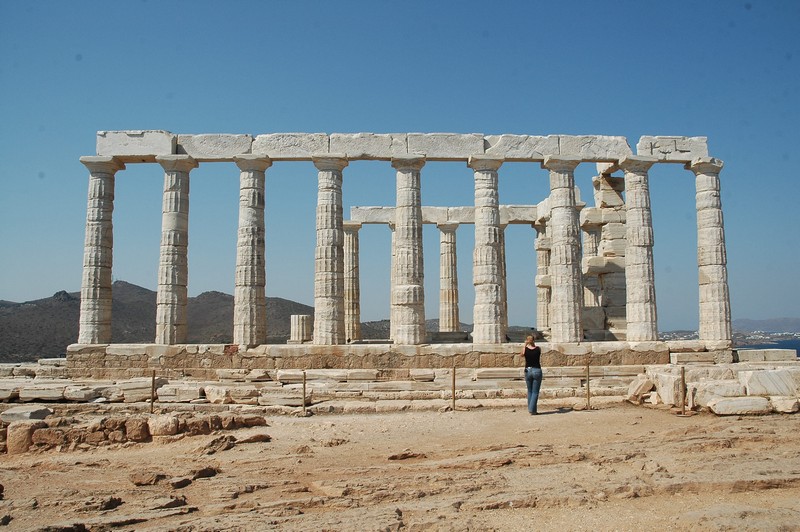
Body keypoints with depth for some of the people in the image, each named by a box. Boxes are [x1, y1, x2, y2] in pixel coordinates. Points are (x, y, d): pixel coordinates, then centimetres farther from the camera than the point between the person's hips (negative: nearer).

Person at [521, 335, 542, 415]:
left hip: (528, 371, 1)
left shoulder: (525, 349, -5)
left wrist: (525, 345, 19)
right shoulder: (538, 349, -4)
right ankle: (532, 410, -6)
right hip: (537, 371, -1)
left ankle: (531, 409, 19)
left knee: (530, 391, 17)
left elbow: (521, 355, 18)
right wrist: (534, 345, 23)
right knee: (535, 392, 2)